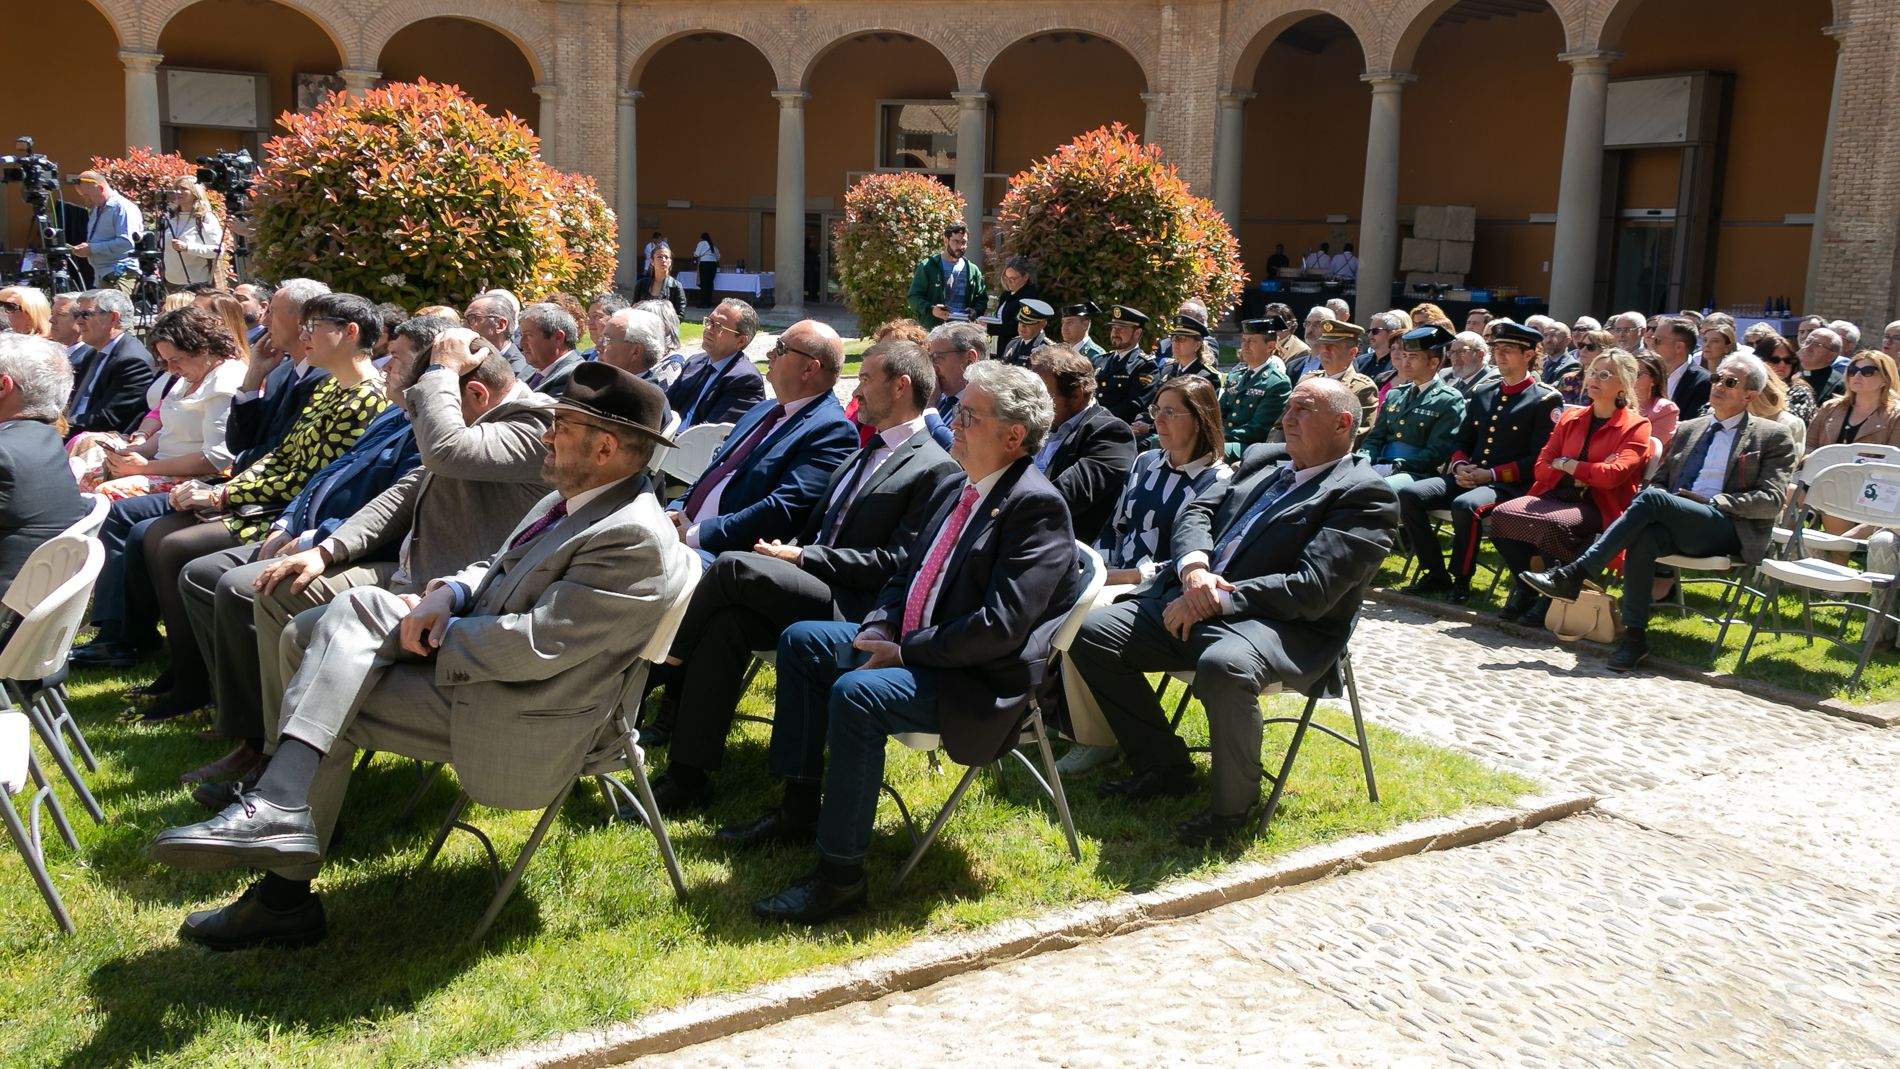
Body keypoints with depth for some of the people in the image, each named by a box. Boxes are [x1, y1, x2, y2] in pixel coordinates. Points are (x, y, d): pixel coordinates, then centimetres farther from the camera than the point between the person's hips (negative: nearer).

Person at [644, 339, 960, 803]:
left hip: (853, 608, -8)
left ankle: (670, 663, 0)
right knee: (726, 621, -20)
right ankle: (689, 774, -16)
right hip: (813, 593, 8)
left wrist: (800, 556, -14)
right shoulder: (868, 452, 23)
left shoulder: (937, 469, -6)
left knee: (732, 566, -23)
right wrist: (787, 552, 0)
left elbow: (895, 562, -15)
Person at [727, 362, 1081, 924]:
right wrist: (878, 630, 0)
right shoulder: (967, 489, 11)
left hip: (980, 684, -10)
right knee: (801, 640, 11)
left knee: (855, 692, -32)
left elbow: (1001, 626, -25)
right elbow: (907, 575, 19)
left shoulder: (1036, 505, -18)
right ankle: (799, 809, 16)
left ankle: (840, 877, -22)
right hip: (912, 648, 10)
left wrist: (905, 650, -19)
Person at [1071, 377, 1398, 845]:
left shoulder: (1365, 495, -6)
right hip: (1193, 602, 8)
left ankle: (1232, 805, -14)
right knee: (1091, 632, -4)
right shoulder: (1263, 459, 19)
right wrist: (1194, 567, -11)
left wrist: (1217, 600, -19)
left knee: (1223, 666, -40)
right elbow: (1197, 510, 11)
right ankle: (1164, 767, 10)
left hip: (1285, 627, -8)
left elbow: (1312, 588, -17)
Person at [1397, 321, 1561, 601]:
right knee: (1408, 494, -14)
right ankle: (1435, 575, -6)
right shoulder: (1482, 393, 18)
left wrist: (1492, 474, -16)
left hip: (1508, 486, -7)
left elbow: (1540, 459, -9)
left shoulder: (1546, 400, -2)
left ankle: (1461, 580, -16)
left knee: (1465, 505, -37)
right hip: (1467, 478, 7)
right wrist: (1461, 466, -1)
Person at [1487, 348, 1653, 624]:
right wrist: (1587, 472, -3)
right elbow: (1543, 465, 12)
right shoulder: (1570, 417, 18)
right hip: (1556, 495, 5)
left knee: (1553, 524, -36)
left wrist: (1567, 464, -3)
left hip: (1597, 506, -5)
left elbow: (1613, 474, -13)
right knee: (1501, 514, -23)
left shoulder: (1635, 426, 2)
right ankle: (1523, 588, -6)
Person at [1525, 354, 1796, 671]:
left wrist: (1713, 503, -10)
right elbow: (1660, 479, 23)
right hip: (1677, 526, 4)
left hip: (1728, 529, -4)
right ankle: (1634, 636, -29)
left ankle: (1575, 574, -33)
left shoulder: (1773, 437, 9)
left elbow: (1772, 501, -2)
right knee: (1643, 537, -33)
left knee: (1653, 498, -31)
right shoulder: (1687, 429, 24)